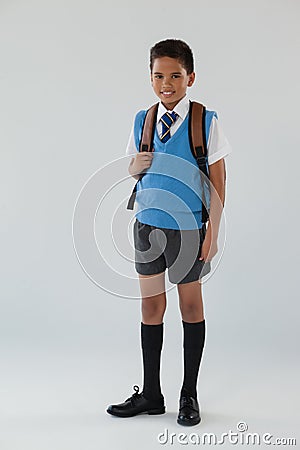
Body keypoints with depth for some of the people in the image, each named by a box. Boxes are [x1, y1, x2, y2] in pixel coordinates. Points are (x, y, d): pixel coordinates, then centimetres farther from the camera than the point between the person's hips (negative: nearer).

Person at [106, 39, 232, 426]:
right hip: (148, 225, 4)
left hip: (188, 228, -4)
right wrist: (134, 167, -9)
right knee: (150, 305, 10)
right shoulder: (141, 121, 5)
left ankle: (189, 395, 24)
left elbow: (218, 180, -6)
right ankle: (150, 394, 24)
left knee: (190, 305, 9)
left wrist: (213, 233, -9)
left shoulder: (206, 122, -7)